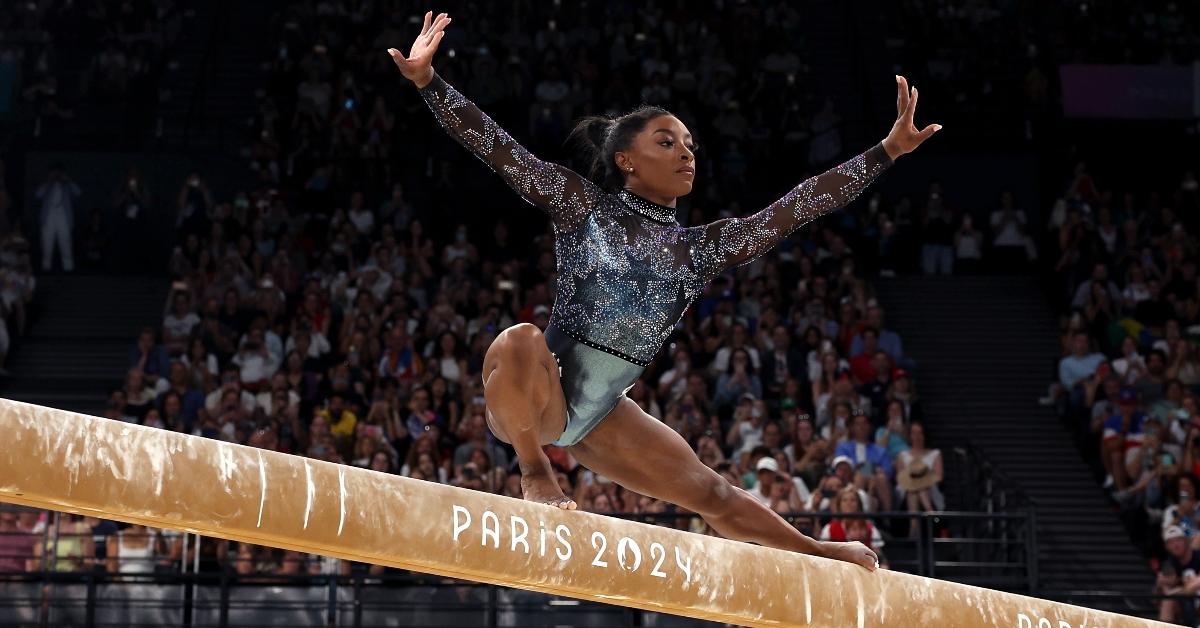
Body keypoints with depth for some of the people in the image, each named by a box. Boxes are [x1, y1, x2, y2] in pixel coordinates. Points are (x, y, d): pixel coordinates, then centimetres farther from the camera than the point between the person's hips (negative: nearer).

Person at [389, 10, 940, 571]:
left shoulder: (700, 248, 8)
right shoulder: (583, 206, -5)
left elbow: (796, 207, 8)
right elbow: (499, 151, -14)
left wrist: (888, 150, 5)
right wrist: (427, 81, -25)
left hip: (601, 414, 6)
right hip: (533, 399, -6)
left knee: (711, 493, 16)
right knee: (519, 341, -41)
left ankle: (814, 553, 39)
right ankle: (535, 473, -20)